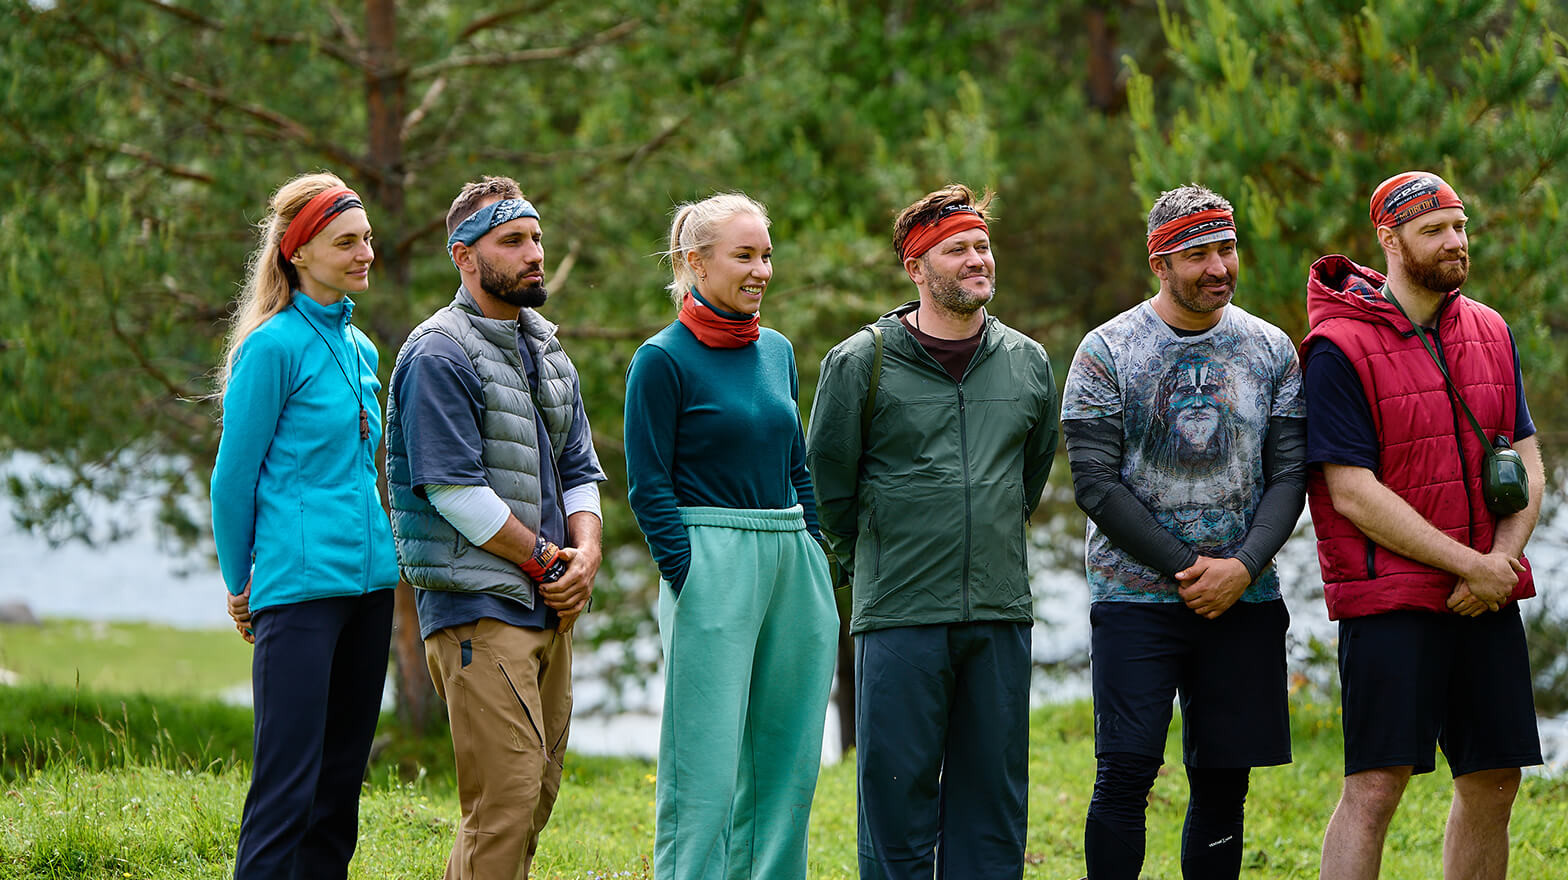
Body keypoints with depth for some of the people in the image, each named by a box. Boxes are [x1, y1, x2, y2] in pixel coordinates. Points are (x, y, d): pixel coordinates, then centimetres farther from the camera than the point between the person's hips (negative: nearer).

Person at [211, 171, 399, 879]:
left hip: (368, 578, 8)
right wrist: (240, 586, 2)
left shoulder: (360, 349, 14)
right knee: (288, 786, -10)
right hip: (300, 582, -8)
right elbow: (234, 476, -5)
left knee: (342, 779, 9)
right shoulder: (274, 346, -9)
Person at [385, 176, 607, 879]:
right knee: (505, 796, -14)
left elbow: (579, 470, 19)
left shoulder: (547, 352, 18)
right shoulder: (439, 355, -10)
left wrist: (585, 551, -1)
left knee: (537, 796, 9)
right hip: (478, 606, -9)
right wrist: (547, 559, -9)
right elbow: (455, 490, -16)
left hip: (549, 609, 9)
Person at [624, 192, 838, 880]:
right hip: (713, 567, -7)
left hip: (792, 565, 7)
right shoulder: (663, 359, -5)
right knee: (705, 766, -6)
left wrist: (814, 561, 12)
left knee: (785, 758, 8)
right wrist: (692, 582, -14)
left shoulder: (778, 352, 14)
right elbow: (649, 487, -7)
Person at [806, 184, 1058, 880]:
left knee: (992, 797, 7)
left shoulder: (1027, 364, 9)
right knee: (898, 791, -2)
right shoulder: (860, 364, -3)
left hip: (1000, 613, 4)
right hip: (899, 615, -4)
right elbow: (827, 481, 5)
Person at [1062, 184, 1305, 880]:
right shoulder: (1108, 352, -2)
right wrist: (1185, 569, -12)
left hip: (1245, 600, 3)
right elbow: (1096, 483, -7)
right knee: (1125, 775, -10)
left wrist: (1242, 568, -11)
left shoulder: (1271, 350, 8)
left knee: (1223, 782, 4)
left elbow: (1289, 475, 5)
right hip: (1136, 594, -3)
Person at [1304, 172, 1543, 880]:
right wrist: (1470, 564, -15)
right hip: (1391, 599, -6)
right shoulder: (1340, 349, -9)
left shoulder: (1491, 334, 12)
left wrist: (1504, 560, -8)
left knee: (1493, 782, 8)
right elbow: (1353, 494, -14)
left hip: (1488, 603, 6)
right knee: (1374, 787, -11)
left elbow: (1527, 462, 11)